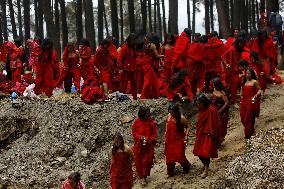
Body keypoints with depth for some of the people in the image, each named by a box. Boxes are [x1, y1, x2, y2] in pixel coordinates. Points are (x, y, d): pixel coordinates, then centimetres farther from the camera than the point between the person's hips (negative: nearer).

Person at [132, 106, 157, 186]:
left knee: (147, 161, 1)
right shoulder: (137, 122, -8)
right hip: (139, 145, 0)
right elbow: (134, 133, -1)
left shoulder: (151, 121, -7)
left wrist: (149, 140, -16)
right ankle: (141, 176, 22)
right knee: (138, 161, 6)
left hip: (149, 145, 0)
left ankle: (144, 177, 17)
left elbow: (154, 133, -3)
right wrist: (140, 137, -19)